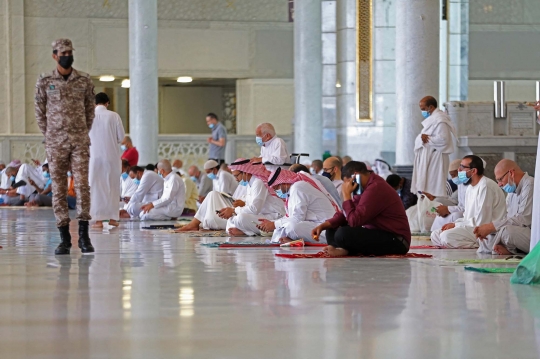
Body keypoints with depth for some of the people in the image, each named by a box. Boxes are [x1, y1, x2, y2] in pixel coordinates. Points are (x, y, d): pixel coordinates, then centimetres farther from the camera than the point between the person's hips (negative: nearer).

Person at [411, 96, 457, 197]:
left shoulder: (439, 119, -15)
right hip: (428, 157, 10)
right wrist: (423, 138, -5)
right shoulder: (432, 118, 17)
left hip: (435, 158, -10)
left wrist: (427, 139, -14)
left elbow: (443, 139, -23)